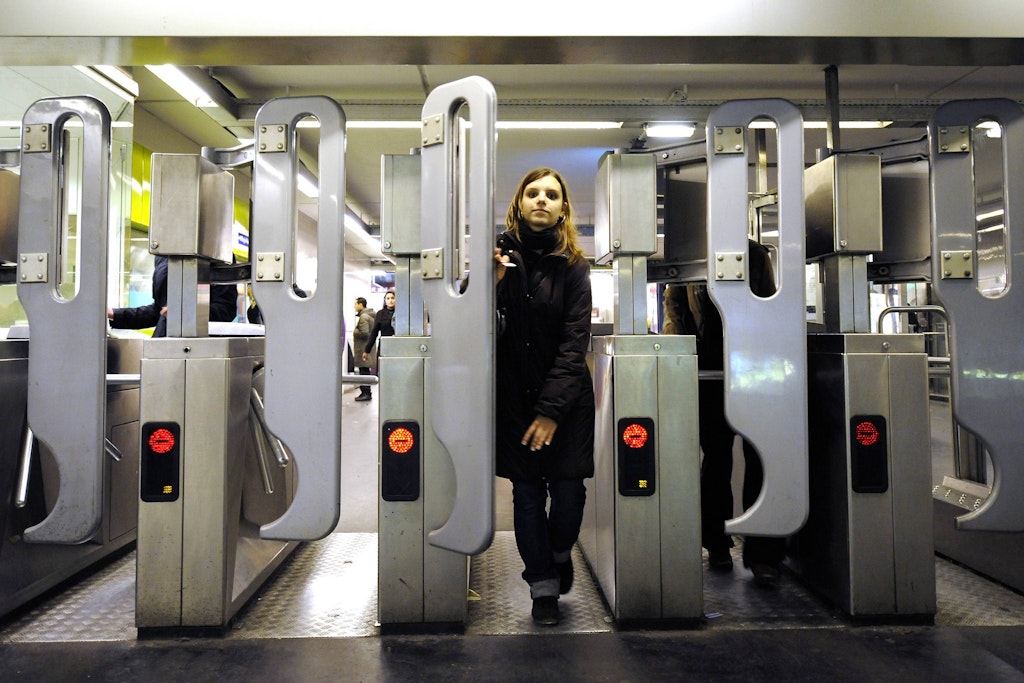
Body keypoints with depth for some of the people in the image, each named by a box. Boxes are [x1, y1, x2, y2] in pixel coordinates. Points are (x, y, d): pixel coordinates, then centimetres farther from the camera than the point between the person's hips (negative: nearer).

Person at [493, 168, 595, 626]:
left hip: (565, 397, -1)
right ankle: (543, 586, 20)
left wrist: (551, 409, -14)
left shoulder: (573, 265, -2)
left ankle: (560, 553, 31)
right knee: (527, 492, 3)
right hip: (515, 393, 1)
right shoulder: (501, 254, 1)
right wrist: (492, 283, -17)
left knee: (569, 490, -2)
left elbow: (574, 342, -7)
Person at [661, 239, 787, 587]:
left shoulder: (755, 254, 11)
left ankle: (762, 553, 3)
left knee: (761, 457, -4)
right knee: (716, 458, 5)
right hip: (708, 372, -1)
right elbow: (674, 307, 11)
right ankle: (717, 545, 20)